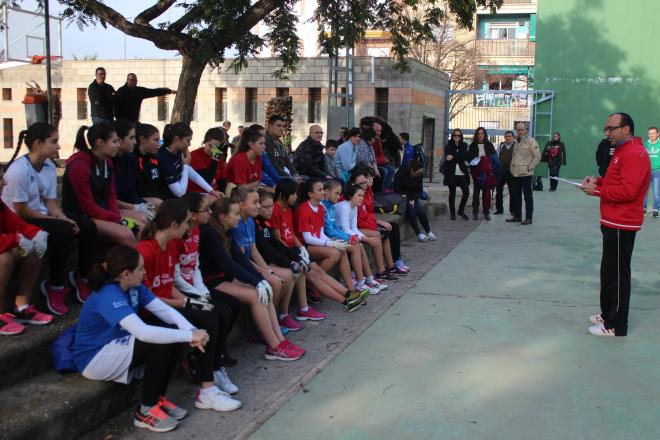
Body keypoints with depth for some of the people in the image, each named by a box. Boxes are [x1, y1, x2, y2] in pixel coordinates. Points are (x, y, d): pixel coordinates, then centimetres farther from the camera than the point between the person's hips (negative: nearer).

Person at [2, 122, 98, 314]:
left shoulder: (49, 166, 2)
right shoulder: (19, 170, -21)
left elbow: (50, 202, 2)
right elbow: (21, 211, -19)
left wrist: (66, 220, -16)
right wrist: (54, 219, -16)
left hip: (43, 217, 8)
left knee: (87, 226, -9)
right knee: (63, 231, -31)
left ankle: (81, 278, 8)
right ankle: (54, 286, -13)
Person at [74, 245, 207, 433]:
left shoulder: (134, 287, -3)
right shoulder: (109, 296, -30)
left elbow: (166, 311, -8)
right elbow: (143, 332, -41)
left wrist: (191, 331, -27)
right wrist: (189, 336, -37)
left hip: (118, 346, 8)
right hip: (95, 358, -8)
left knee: (174, 336, -10)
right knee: (161, 343, -26)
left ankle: (158, 398, 4)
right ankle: (146, 411, -12)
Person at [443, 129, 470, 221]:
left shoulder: (464, 145, 8)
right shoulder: (448, 146, 3)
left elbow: (465, 156, -9)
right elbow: (447, 159, -9)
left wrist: (453, 157, -17)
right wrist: (460, 158, -12)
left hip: (462, 173, 2)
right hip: (452, 174, -2)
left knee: (466, 192, -3)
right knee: (452, 194, 5)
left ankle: (461, 211, 15)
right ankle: (452, 213, 15)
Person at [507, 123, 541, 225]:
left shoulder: (531, 141, -8)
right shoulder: (517, 142, 17)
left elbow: (537, 156, -11)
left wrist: (529, 167, -13)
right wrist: (512, 167, 14)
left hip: (525, 174, -8)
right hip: (516, 173, 8)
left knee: (528, 196, -2)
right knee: (516, 195, 12)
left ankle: (528, 218, 2)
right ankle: (517, 216, 21)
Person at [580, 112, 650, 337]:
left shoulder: (634, 154, -17)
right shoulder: (623, 151, 17)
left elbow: (627, 190, -25)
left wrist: (596, 190, -17)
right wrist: (599, 180, 7)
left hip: (621, 225, -11)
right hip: (613, 223, 11)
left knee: (617, 275, -5)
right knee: (609, 271, 18)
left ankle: (616, 327, 1)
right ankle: (608, 314, 30)